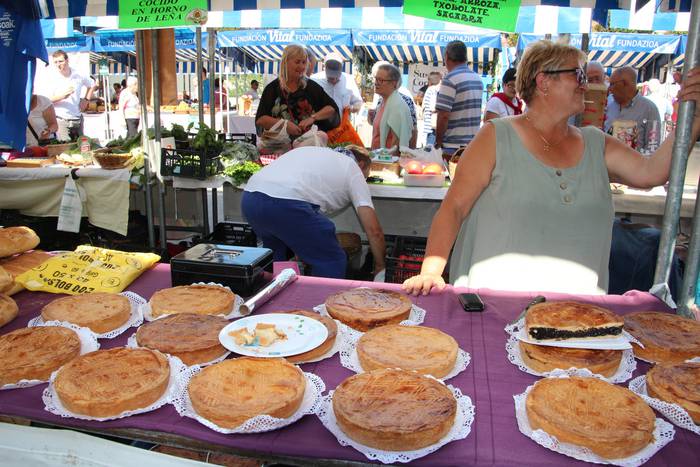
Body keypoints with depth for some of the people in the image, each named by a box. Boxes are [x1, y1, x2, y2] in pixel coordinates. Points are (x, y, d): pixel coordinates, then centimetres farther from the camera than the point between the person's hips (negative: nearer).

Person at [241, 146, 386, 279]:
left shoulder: (314, 151, 34)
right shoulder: (354, 170, 16)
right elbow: (374, 231, 10)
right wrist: (380, 266, 26)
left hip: (249, 197, 8)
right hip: (285, 203, -8)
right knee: (332, 261, 8)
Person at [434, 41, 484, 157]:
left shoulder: (450, 79, -12)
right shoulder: (478, 79, 12)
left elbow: (443, 116, -17)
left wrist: (438, 142, -7)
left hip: (454, 145, -7)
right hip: (475, 144, 7)